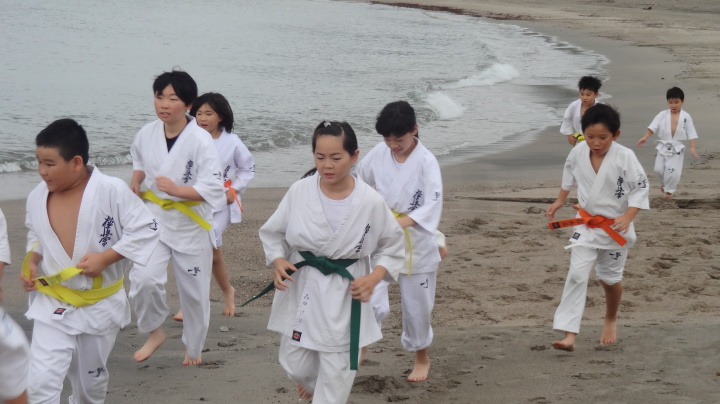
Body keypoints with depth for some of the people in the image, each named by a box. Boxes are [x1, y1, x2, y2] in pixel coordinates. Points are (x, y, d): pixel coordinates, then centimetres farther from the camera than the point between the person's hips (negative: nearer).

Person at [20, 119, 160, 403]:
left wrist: (106, 258, -22)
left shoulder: (111, 191, -20)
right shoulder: (37, 197, -6)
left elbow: (145, 230, -14)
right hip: (53, 305, 2)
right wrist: (31, 262, -5)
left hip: (100, 305, -2)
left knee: (91, 380, 19)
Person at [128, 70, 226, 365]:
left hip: (190, 224, -2)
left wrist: (176, 190, -29)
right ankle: (154, 332, 8)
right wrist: (136, 181, 2)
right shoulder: (147, 134, -3)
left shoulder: (200, 141, -17)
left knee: (195, 291, 10)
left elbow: (213, 189, -19)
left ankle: (194, 348, 34)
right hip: (154, 219, 2)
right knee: (144, 279, -19)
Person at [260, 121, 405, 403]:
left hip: (345, 295, -2)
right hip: (301, 290, 2)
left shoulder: (371, 202, -14)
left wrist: (374, 278, -14)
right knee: (295, 366, 14)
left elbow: (392, 246, 1)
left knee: (336, 378, 4)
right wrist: (278, 262, -14)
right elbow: (272, 233, 4)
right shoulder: (299, 192, -10)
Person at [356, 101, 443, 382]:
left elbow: (432, 205, -23)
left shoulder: (426, 161, -15)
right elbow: (361, 184, 12)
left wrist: (401, 223, -35)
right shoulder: (378, 154, -5)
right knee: (373, 302, -14)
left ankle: (422, 358, 36)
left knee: (417, 306, 12)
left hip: (416, 243, -2)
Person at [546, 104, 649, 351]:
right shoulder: (577, 153, -10)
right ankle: (569, 334, -15)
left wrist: (627, 217, -25)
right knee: (577, 274, -12)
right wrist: (560, 201, 14)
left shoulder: (625, 157, -21)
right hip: (586, 225, 2)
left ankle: (611, 320, 45)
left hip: (615, 228, -2)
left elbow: (640, 187, -15)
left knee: (610, 278, 15)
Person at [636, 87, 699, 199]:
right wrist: (645, 137, -22)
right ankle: (664, 184, 35)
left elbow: (691, 132, -2)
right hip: (663, 147, 2)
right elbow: (653, 126, -8)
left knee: (673, 171, -6)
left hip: (677, 147, -2)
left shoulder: (685, 117, -4)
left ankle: (669, 190, 17)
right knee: (659, 169, 4)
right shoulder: (662, 115, -2)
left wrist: (692, 147, -9)